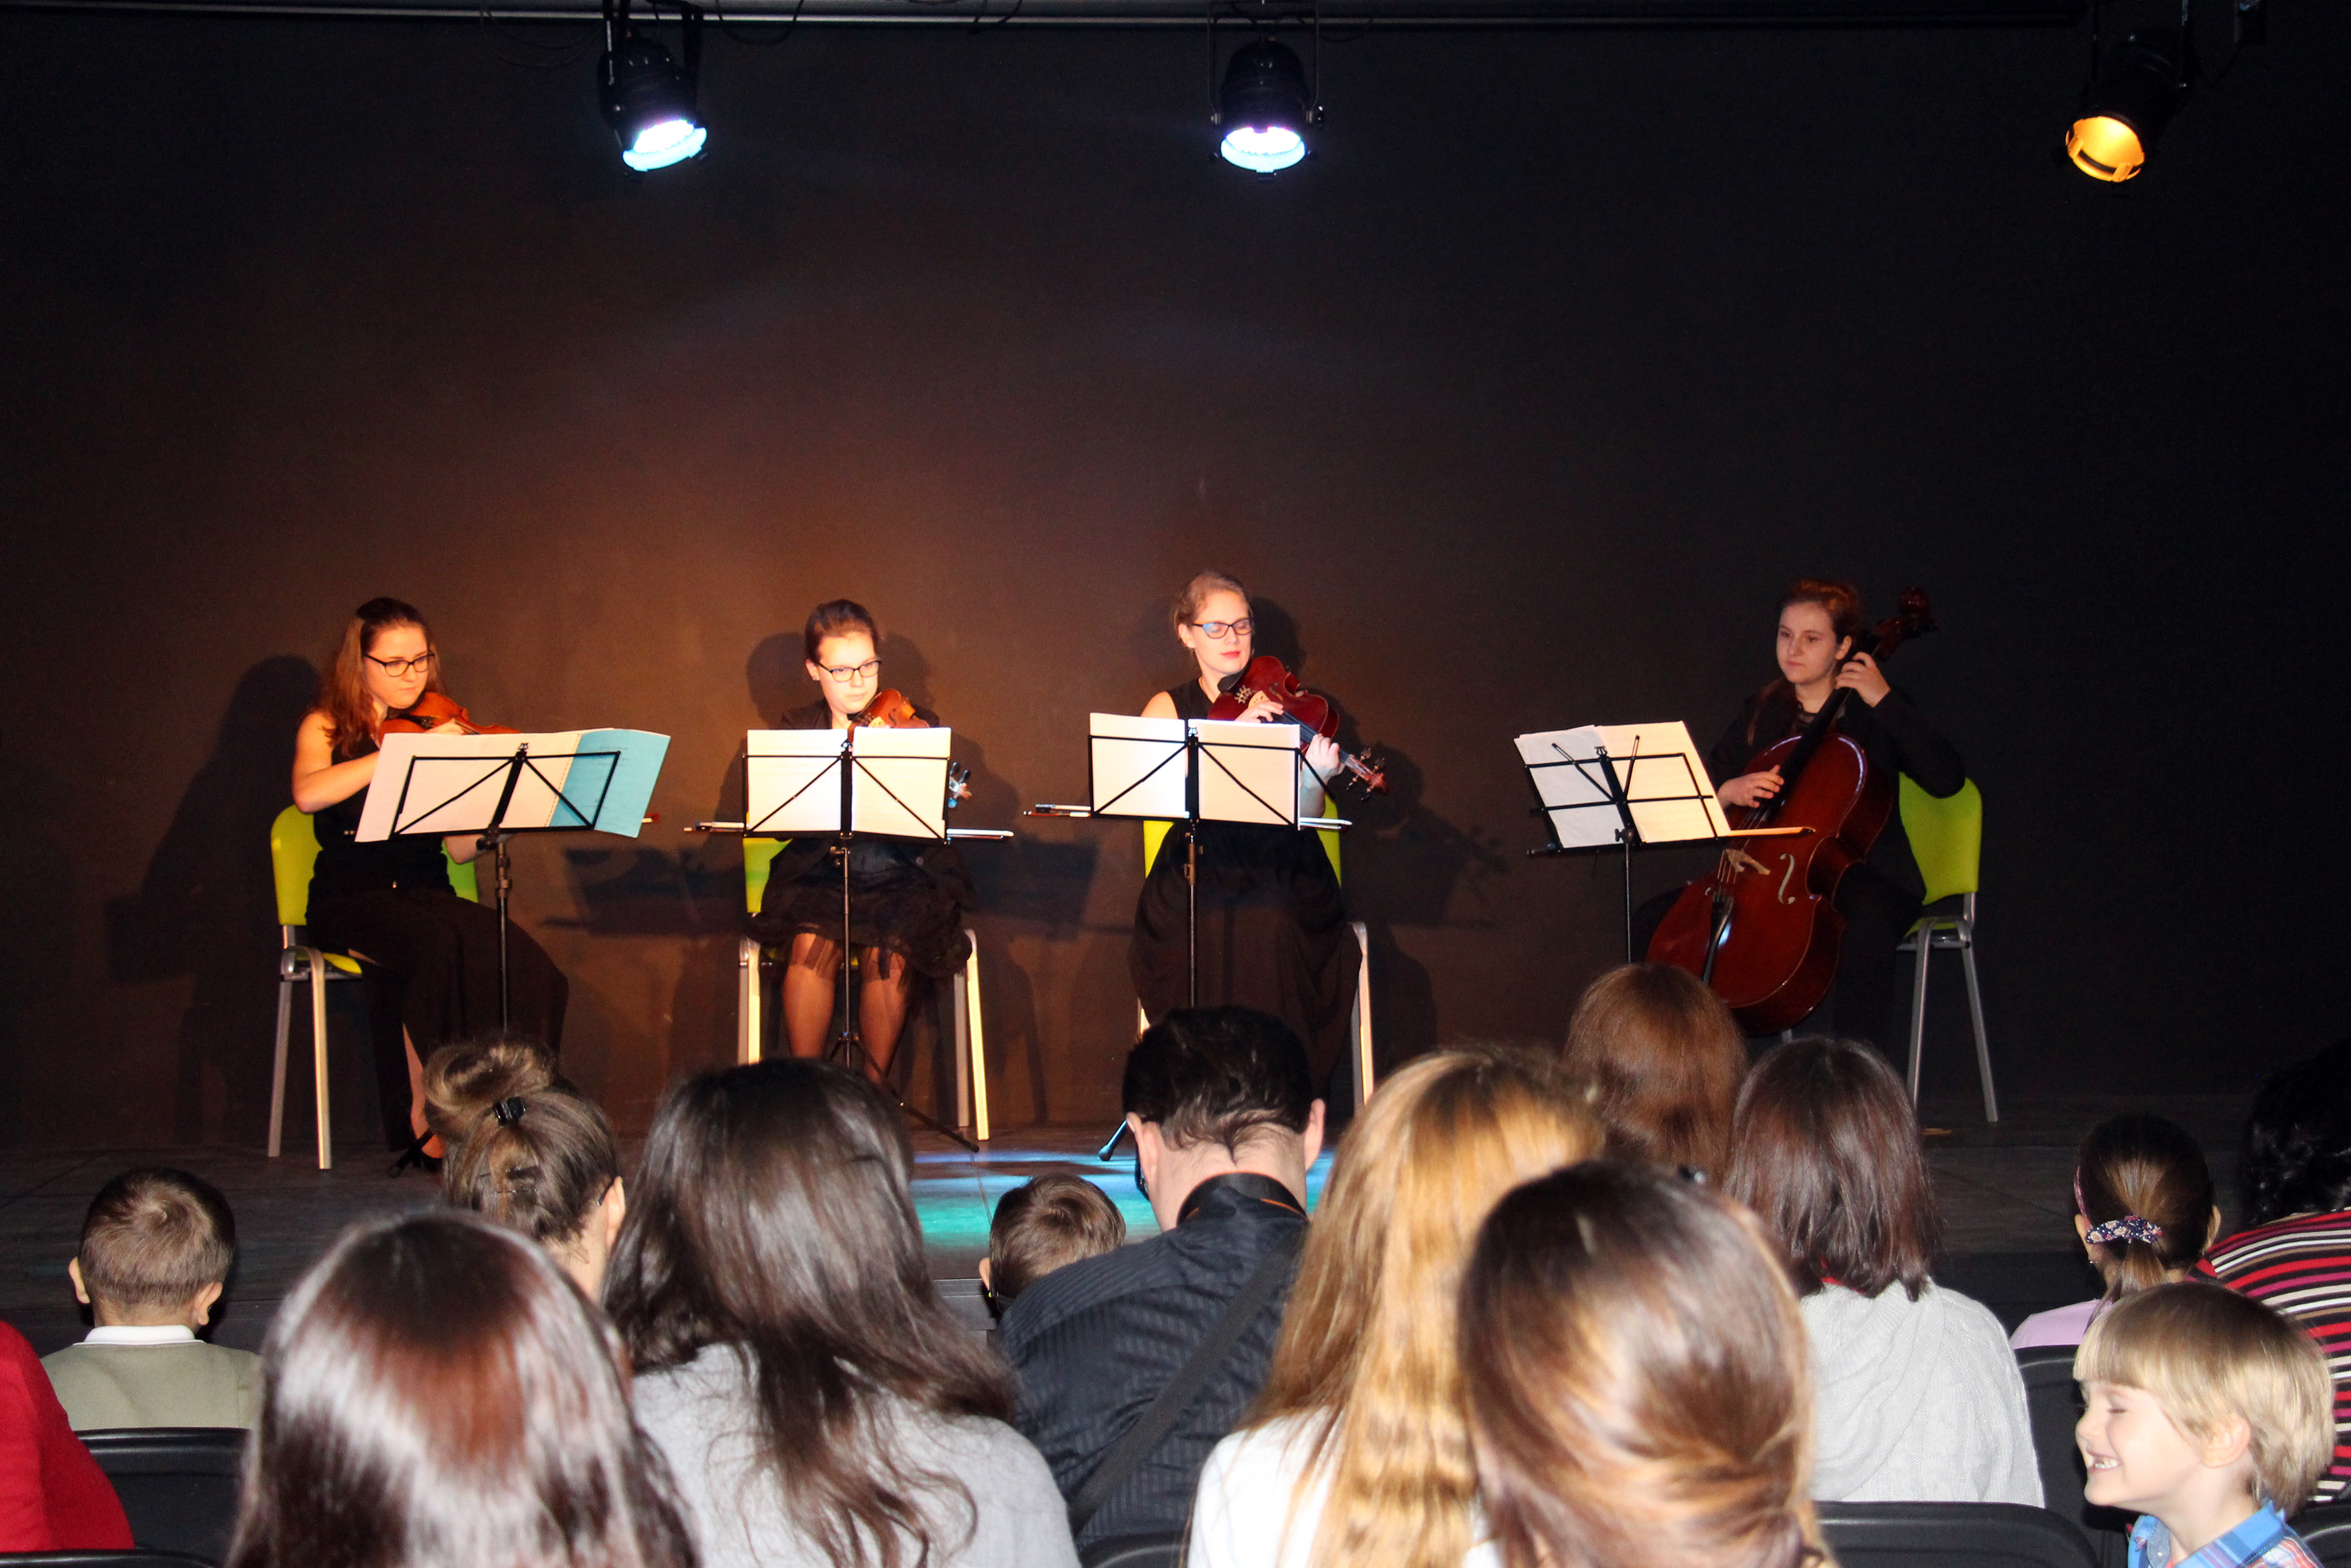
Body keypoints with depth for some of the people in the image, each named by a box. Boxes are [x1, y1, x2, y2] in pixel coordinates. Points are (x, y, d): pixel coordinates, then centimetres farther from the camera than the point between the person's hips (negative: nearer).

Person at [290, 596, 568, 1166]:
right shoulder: (326, 728, 6)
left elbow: (461, 850, 3)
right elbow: (309, 794, -20)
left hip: (429, 897, 3)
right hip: (351, 904, -3)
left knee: (518, 958, -29)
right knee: (442, 946, -35)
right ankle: (426, 1121, -24)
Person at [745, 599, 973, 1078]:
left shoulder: (916, 726, 6)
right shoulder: (795, 730, 10)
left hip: (903, 878, -1)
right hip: (820, 877, 1)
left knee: (890, 953, -29)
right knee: (811, 944, -29)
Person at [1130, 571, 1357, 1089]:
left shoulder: (1282, 704, 12)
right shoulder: (1169, 709, 12)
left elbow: (1303, 818, 4)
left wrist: (1316, 776, -18)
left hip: (1280, 876, 0)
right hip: (1200, 871, 0)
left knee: (1272, 926, -32)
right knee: (1211, 932, -32)